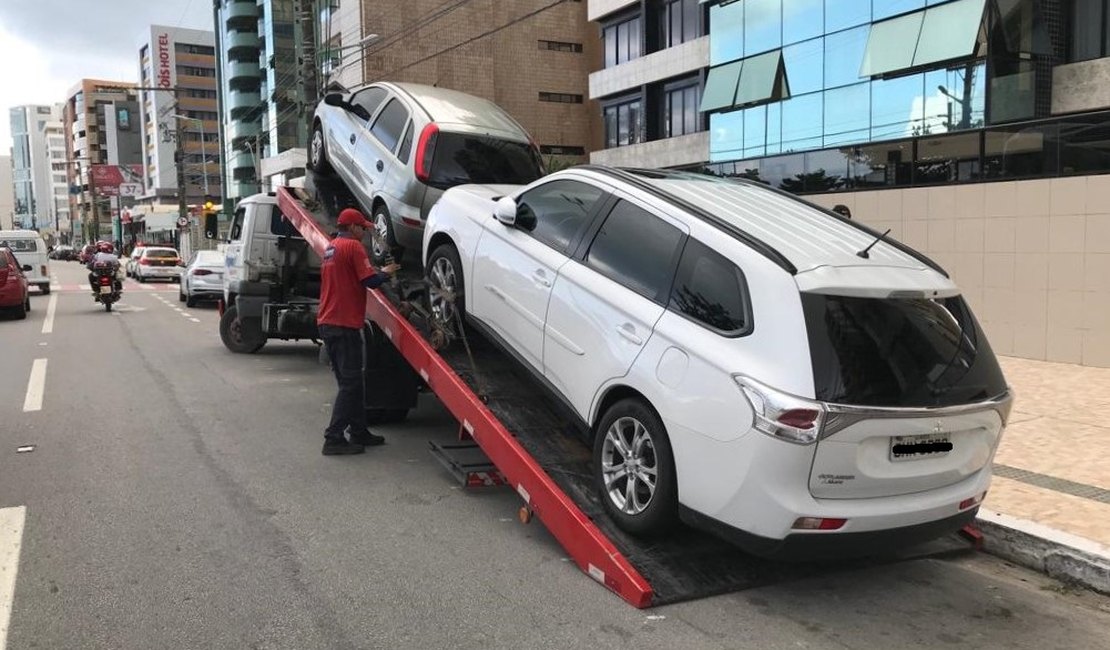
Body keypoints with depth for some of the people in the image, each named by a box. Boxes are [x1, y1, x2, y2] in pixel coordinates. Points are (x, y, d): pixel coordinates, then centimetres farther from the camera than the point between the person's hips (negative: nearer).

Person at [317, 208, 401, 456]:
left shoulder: (330, 248, 18)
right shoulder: (353, 246, -10)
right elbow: (370, 280, -16)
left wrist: (379, 272, 17)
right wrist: (386, 272, 3)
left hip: (326, 323, 9)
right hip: (345, 324, -9)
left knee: (350, 382, 15)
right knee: (350, 384, -5)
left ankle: (359, 432, 21)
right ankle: (334, 439, -6)